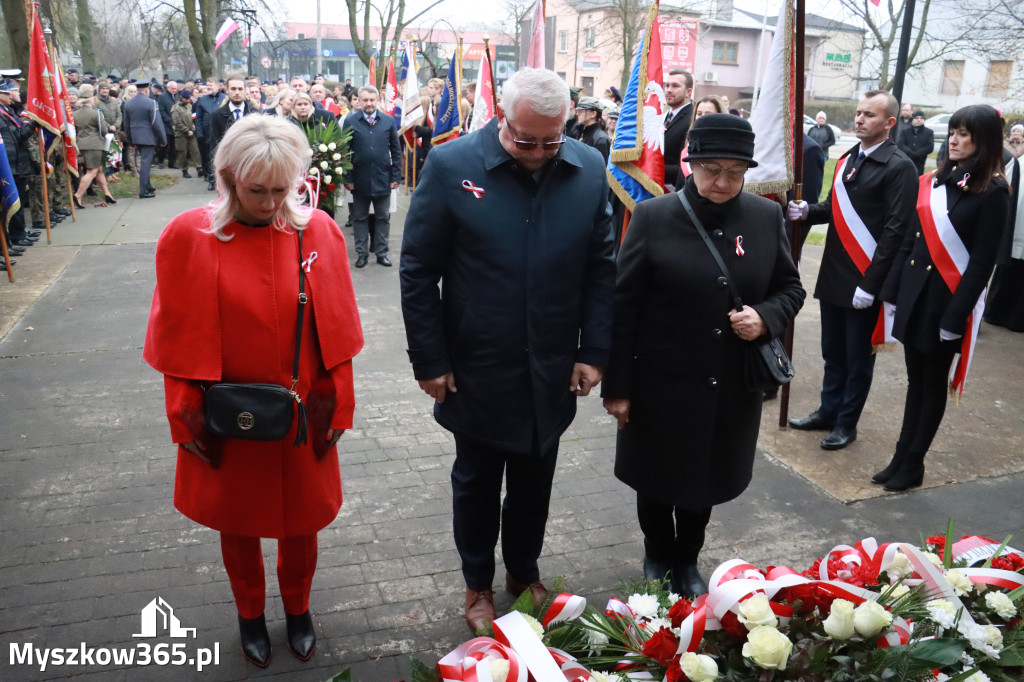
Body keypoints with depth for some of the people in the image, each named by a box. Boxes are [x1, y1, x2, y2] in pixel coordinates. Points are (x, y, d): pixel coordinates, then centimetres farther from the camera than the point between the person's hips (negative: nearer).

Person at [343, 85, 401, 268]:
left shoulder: (388, 121, 3)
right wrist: (347, 178, -6)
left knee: (383, 218, 9)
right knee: (360, 218, 9)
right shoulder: (351, 121, -1)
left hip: (383, 178, 1)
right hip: (359, 179, -1)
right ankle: (361, 253, 19)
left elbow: (396, 151, 5)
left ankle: (382, 252, 19)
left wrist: (396, 176, -1)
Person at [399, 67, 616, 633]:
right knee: (477, 481, 17)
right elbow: (418, 272, -8)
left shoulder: (589, 171, -3)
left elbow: (601, 269, 2)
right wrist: (430, 361, -9)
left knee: (535, 480, 19)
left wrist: (594, 351, -2)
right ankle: (478, 584, 40)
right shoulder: (450, 166, -12)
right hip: (477, 369, -2)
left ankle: (524, 571, 45)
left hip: (552, 371, 3)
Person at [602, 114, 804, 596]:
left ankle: (687, 562, 44)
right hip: (660, 385, -2)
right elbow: (623, 306, -9)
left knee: (705, 479, 19)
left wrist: (766, 318, -13)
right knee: (656, 480, 16)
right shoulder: (653, 217, -11)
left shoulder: (767, 217, -1)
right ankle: (658, 558, 43)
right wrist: (617, 387, -9)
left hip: (732, 389, 3)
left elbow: (790, 287, 11)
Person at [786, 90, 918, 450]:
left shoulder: (900, 167, -12)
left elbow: (894, 230, -16)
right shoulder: (848, 158, 11)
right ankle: (828, 411, 31)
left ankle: (847, 423, 21)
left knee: (858, 357, 8)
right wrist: (807, 211, -5)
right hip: (834, 275, 7)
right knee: (833, 352, 17)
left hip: (865, 281, -6)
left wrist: (870, 284, -19)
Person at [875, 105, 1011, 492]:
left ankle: (912, 465, 19)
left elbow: (982, 262, -12)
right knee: (915, 380, 13)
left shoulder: (992, 192, -9)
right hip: (915, 294, 5)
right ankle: (902, 458, 23)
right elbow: (910, 241, 9)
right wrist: (892, 293, 6)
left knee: (933, 383, 7)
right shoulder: (934, 182, 8)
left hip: (948, 300, -5)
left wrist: (955, 316, -16)